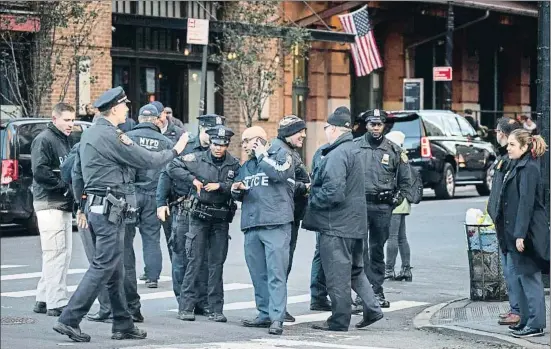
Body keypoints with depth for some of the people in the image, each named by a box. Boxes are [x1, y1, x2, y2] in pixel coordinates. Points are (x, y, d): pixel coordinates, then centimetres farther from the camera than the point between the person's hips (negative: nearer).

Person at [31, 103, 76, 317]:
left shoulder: (65, 140, 19)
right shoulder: (44, 140, -9)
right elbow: (39, 171, -19)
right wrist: (65, 184, -18)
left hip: (64, 203, 10)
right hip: (49, 204, -10)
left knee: (64, 253, 11)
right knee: (56, 253, -10)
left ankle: (43, 299, 18)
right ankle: (56, 303, -9)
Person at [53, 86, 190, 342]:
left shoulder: (89, 133, 14)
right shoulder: (110, 136, -16)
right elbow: (146, 161, -12)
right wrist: (175, 151, 0)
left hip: (95, 204, 10)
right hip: (110, 208, -10)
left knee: (115, 271, 13)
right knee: (104, 267, -8)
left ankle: (123, 325, 18)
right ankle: (69, 320, -10)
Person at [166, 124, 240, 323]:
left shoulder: (234, 165, 4)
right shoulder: (197, 159, -1)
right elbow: (172, 168, -2)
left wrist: (220, 186, -16)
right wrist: (192, 179, -11)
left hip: (221, 219, 2)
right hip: (199, 216, -2)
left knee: (217, 263, 5)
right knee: (195, 261, -3)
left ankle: (216, 309, 10)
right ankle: (186, 307, 0)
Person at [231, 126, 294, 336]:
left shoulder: (281, 155, 3)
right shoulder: (246, 166, 23)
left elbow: (278, 174, -17)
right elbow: (239, 195, 28)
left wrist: (262, 155, -5)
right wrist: (236, 190, 5)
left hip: (276, 224, -7)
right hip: (251, 225, 7)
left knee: (276, 273, -11)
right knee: (258, 275, 9)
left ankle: (277, 318, -14)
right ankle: (265, 314, 16)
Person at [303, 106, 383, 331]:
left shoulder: (337, 155, -19)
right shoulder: (353, 150, 13)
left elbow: (333, 192, -26)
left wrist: (313, 200, -9)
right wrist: (314, 189, 17)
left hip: (336, 224, -10)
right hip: (355, 222, 10)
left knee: (337, 274, -1)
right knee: (355, 269, 20)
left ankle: (339, 321, 5)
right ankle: (372, 309, 16)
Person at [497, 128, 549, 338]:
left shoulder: (529, 169, -15)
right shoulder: (517, 167, 16)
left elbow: (526, 203, -21)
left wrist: (521, 234, -24)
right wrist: (513, 234, 19)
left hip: (528, 233, -10)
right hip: (516, 232, 10)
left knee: (529, 277, -7)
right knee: (522, 277, 13)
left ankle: (536, 324, -3)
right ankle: (526, 320, 20)